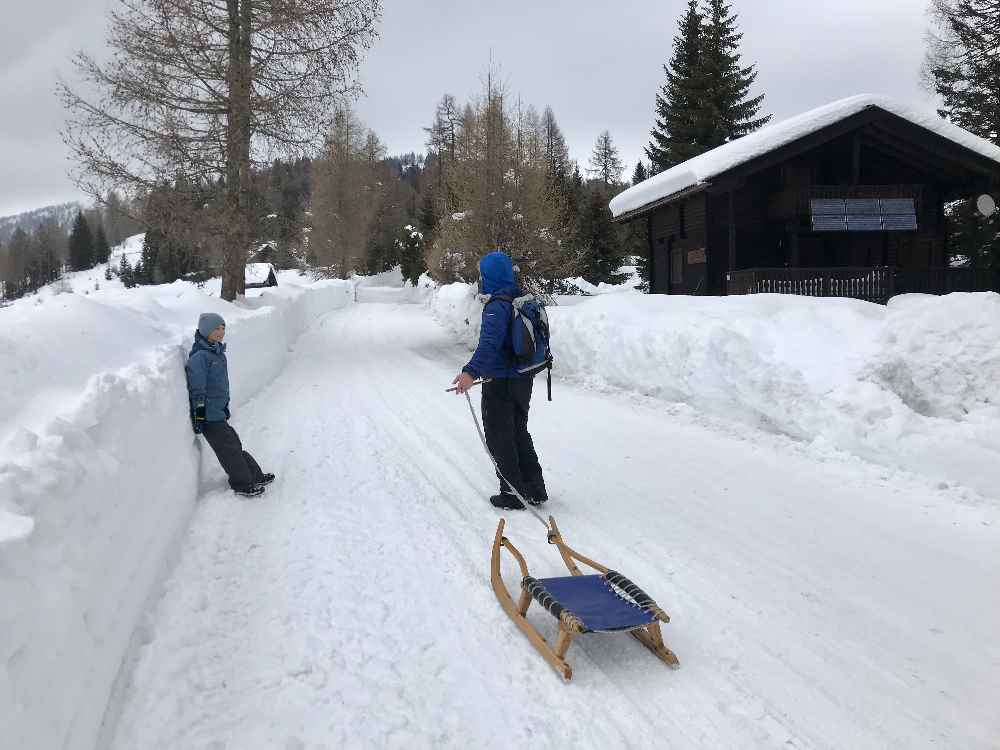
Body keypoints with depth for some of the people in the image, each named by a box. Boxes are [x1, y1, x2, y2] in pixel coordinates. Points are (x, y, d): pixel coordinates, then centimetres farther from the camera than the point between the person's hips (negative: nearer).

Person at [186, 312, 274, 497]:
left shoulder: (218, 353, 11)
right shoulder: (199, 357, -19)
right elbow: (197, 388, -21)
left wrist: (226, 407, 26)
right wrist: (199, 414, -22)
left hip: (218, 411, 9)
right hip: (208, 416, -9)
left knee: (234, 445, 14)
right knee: (229, 448, -2)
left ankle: (256, 477, 21)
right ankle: (243, 485, 7)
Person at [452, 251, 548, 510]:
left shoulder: (497, 306, -20)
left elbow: (489, 343, -36)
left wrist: (471, 371, -46)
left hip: (499, 382, -9)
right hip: (523, 379, 9)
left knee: (499, 439, 4)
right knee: (519, 433, 20)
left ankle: (513, 494, 10)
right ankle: (535, 489, 25)